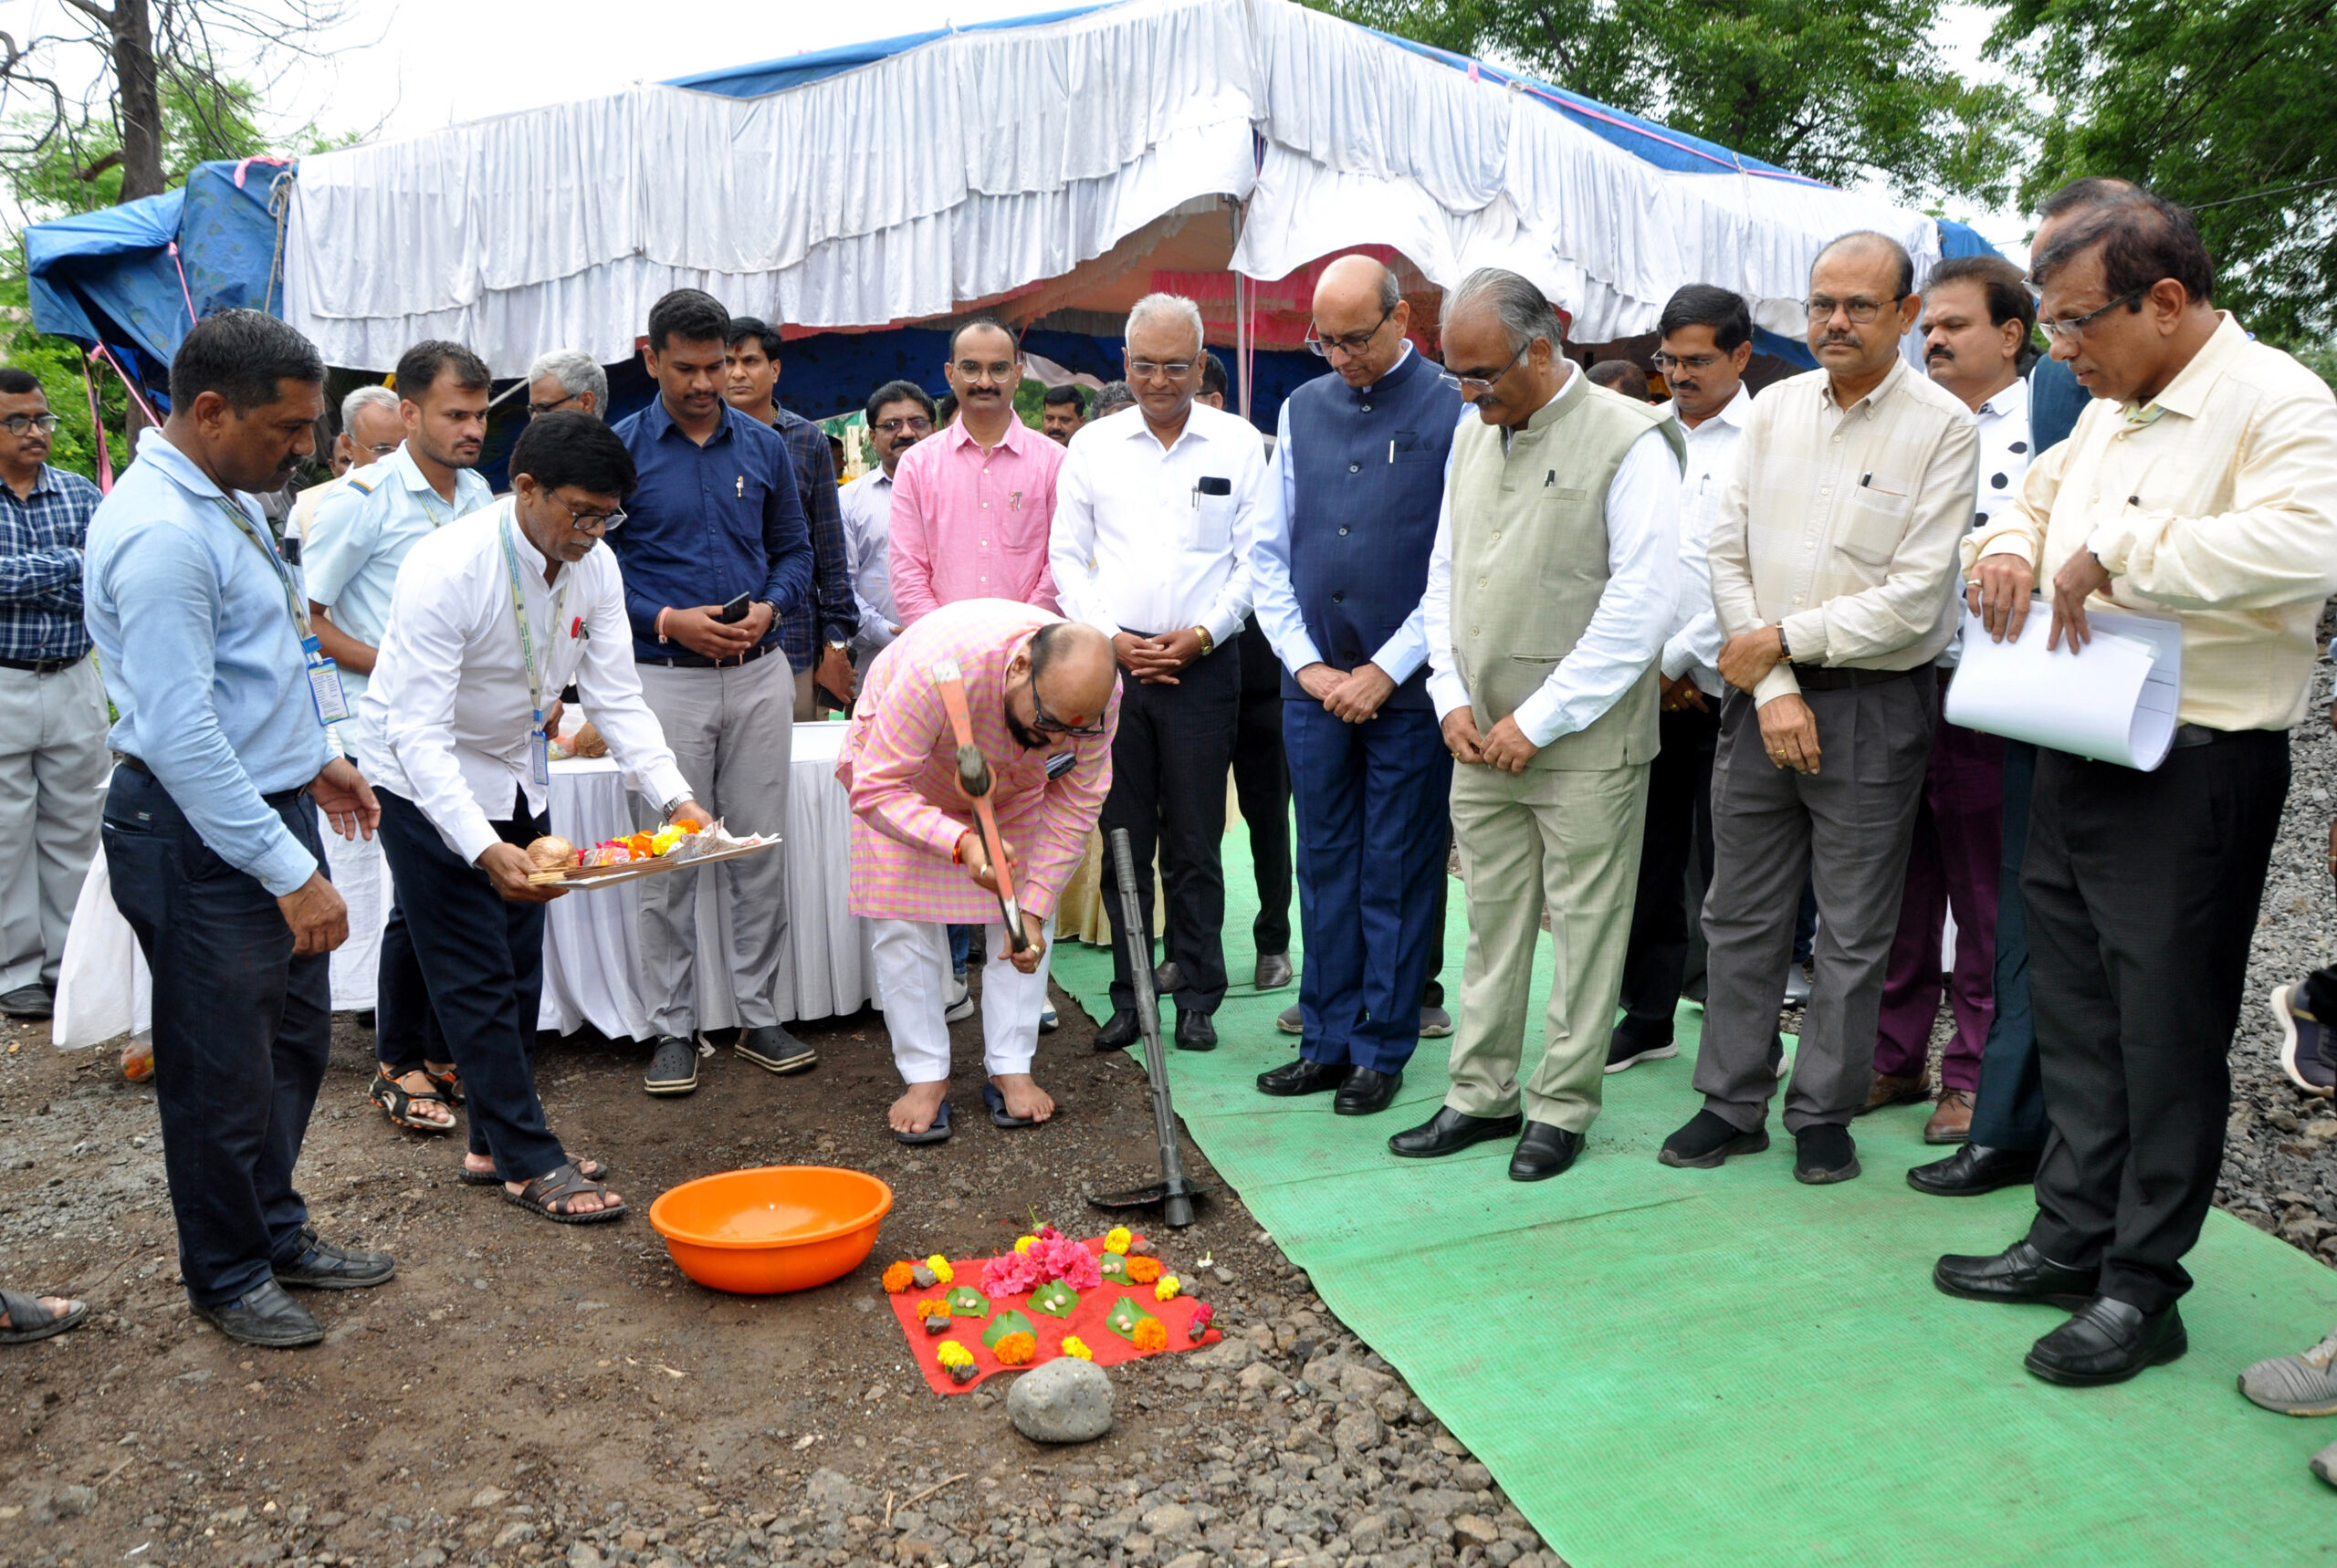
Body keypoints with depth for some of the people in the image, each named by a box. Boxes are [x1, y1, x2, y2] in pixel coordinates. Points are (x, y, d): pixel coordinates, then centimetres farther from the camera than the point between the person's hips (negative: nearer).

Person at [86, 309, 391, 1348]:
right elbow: (180, 734, -26)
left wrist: (312, 758, 24)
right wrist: (290, 872, -25)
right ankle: (227, 1277, 27)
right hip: (200, 838, -10)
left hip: (270, 805, 10)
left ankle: (276, 1231, 38)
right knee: (222, 1071, 7)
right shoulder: (160, 533, -23)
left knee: (295, 1040, 20)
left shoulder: (227, 499, 8)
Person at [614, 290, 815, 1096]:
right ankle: (673, 1027, 14)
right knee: (670, 860, 2)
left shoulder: (763, 446, 8)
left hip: (759, 674, 3)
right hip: (665, 677, -3)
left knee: (761, 849, 7)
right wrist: (667, 621, -15)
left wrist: (771, 607, -7)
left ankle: (759, 1014, 19)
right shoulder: (620, 449, -1)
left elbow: (794, 548, 12)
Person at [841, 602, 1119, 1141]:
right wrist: (961, 844, -55)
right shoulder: (938, 664, -46)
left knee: (1026, 919, -4)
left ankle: (1011, 1070, 6)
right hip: (905, 775, -3)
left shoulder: (1097, 692, -32)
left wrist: (1034, 907, -23)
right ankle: (925, 1077, 3)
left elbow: (1074, 805, -19)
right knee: (902, 916, -8)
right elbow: (875, 790, -40)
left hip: (1013, 785, 3)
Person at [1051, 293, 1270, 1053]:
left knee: (1194, 846, 3)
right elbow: (1067, 556, 9)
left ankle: (1197, 999, 14)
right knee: (1121, 840, 5)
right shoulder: (1092, 446, 9)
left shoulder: (1237, 443, 5)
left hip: (1202, 666, -2)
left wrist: (1203, 633, -9)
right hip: (1110, 660, 2)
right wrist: (1109, 636, -4)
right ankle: (1128, 996, 15)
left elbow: (1254, 557, 2)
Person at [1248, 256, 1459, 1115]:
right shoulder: (1301, 409, 10)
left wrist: (1385, 671, -10)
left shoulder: (1453, 413, -4)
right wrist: (1306, 662, 2)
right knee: (1325, 867, 10)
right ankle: (1327, 1042, 21)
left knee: (1396, 874, 4)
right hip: (1312, 684, 4)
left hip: (1408, 689, -4)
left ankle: (1382, 1052, 16)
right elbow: (1268, 552, 12)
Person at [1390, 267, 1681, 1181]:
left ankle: (1562, 1107, 15)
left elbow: (1643, 601, -14)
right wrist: (1452, 698, 4)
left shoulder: (1627, 440, -9)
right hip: (1480, 740, 6)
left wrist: (1539, 720, -13)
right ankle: (1483, 1095, 22)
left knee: (1585, 924, 3)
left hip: (1584, 741, -6)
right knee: (1491, 921, 12)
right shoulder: (1471, 433, 12)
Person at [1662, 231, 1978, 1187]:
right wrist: (1773, 688, -7)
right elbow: (1728, 553, 3)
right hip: (1761, 696, 4)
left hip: (1875, 706, -4)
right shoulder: (1774, 408, 7)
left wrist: (1784, 638, -10)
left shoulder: (1943, 427, -6)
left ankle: (1824, 1115, 21)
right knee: (1739, 916, 10)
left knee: (1853, 931, 6)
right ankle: (1732, 1104, 22)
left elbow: (1915, 597, -12)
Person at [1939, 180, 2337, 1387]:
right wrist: (2009, 545, 5)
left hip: (2192, 778, -8)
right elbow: (2041, 494, 28)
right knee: (2075, 1014, 15)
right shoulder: (2109, 412, 12)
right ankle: (2072, 1242, 29)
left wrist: (2114, 554, -25)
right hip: (2077, 761, 8)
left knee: (2167, 1036, 3)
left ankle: (2142, 1289, 17)